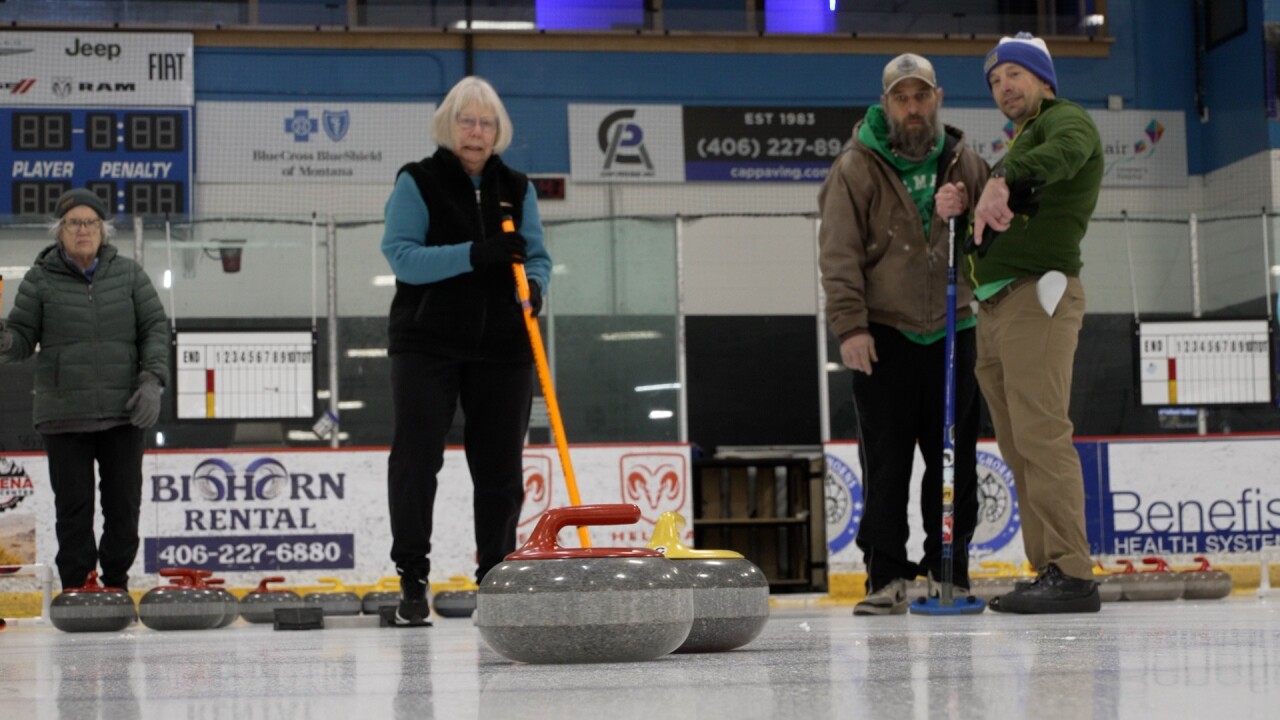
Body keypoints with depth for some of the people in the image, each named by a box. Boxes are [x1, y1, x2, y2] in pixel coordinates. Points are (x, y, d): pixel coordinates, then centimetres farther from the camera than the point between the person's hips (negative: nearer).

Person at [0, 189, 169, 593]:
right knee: (73, 506, 2)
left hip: (122, 412, 1)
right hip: (64, 416, -1)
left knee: (124, 503, 5)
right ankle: (76, 588, 13)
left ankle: (116, 584, 21)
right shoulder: (41, 279, 2)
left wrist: (152, 380, -4)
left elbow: (155, 327, 8)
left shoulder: (128, 274, 6)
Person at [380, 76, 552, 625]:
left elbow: (537, 257, 11)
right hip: (427, 344, -3)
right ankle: (412, 577, 0)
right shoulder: (418, 183, 0)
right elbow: (402, 255, -13)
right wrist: (474, 255, -24)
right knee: (417, 456, -8)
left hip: (501, 348, 4)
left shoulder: (516, 189, 13)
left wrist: (533, 284, -14)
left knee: (500, 465, 4)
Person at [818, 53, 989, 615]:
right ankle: (887, 578, 1)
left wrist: (960, 215, -10)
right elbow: (839, 253, -6)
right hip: (883, 337, -3)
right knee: (885, 463, -4)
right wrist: (850, 325, -16)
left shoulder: (964, 164, 10)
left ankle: (949, 573, 14)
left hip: (950, 333, 3)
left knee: (954, 460, 5)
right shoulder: (855, 168, -1)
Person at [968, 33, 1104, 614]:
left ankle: (1070, 575, -18)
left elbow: (1066, 151, -23)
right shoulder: (1019, 146, 31)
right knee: (1019, 449, 6)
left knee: (1041, 437, -16)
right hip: (995, 305, 10)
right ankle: (1048, 571, 7)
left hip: (1037, 297, -10)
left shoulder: (1065, 120, 2)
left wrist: (1004, 180, -38)